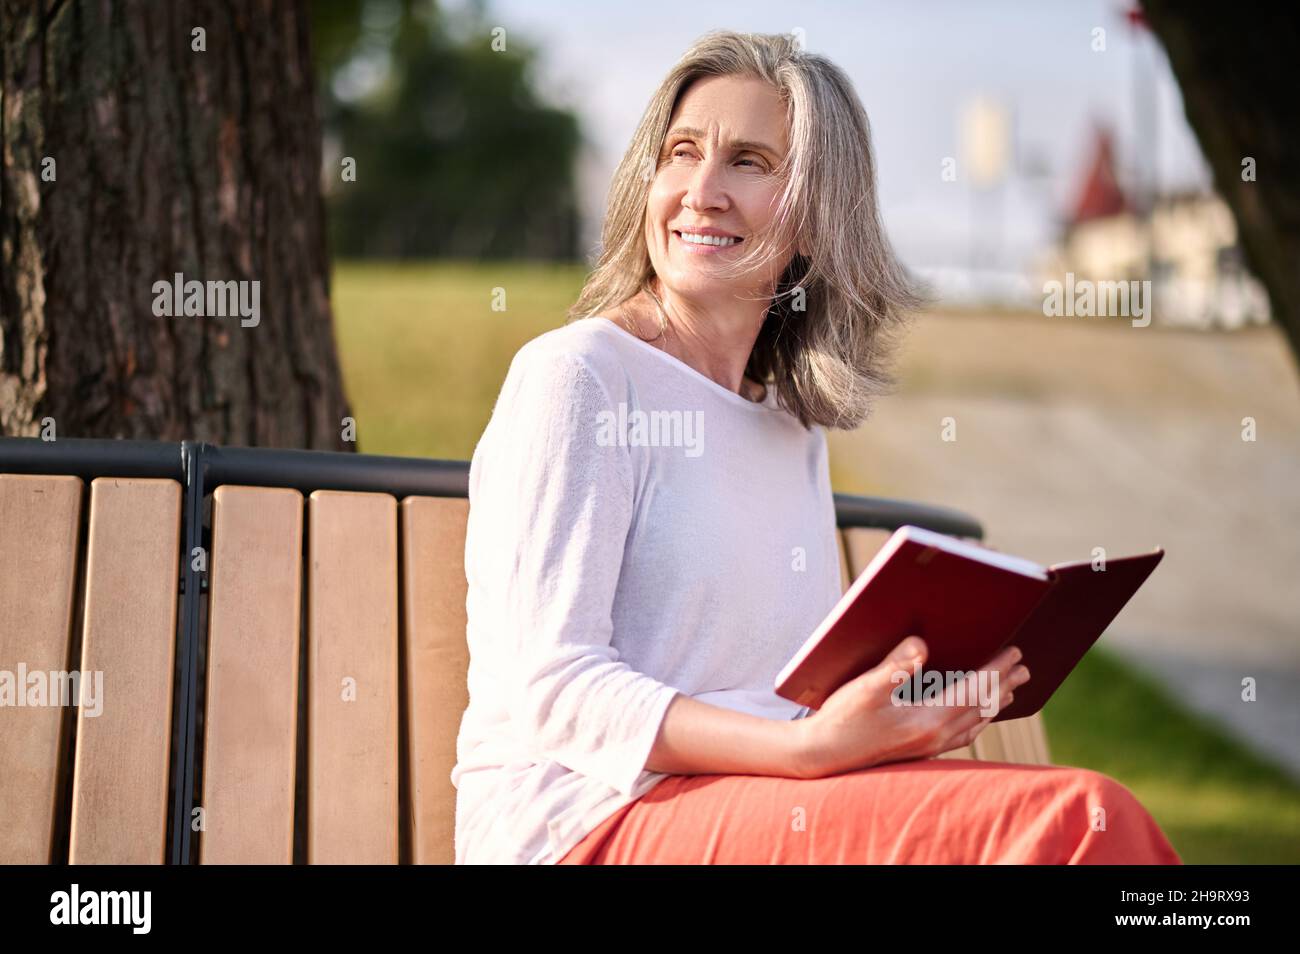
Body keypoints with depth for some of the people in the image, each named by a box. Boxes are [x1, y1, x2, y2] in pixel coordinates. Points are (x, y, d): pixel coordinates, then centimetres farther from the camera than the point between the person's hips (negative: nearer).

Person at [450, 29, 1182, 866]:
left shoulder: (795, 428, 18)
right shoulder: (576, 375, -5)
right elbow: (555, 684, -13)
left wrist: (936, 693, -1)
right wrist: (810, 747, -23)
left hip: (765, 808, 7)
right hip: (588, 822, -7)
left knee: (1099, 816, -20)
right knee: (1072, 821, -24)